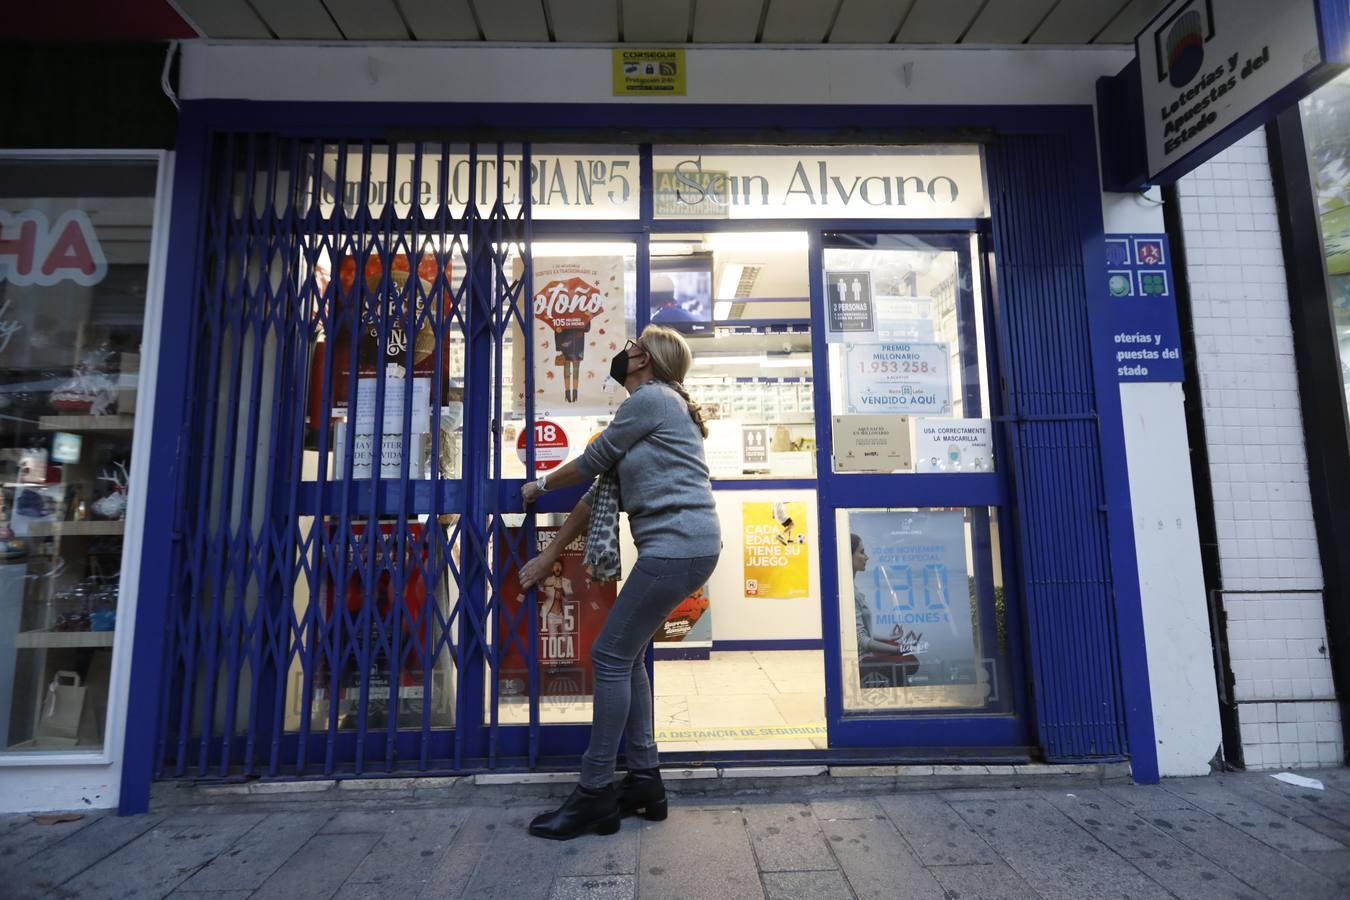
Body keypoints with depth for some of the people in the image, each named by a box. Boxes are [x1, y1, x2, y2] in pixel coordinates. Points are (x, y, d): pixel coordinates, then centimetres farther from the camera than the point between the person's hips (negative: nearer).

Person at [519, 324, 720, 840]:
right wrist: (549, 556, 19)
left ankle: (595, 795, 8)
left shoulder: (651, 399, -6)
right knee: (627, 656, 13)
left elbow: (591, 462, 0)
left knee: (611, 657, -4)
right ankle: (645, 782, 22)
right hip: (682, 547, 10)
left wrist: (541, 484, 19)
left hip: (677, 545, -10)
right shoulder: (658, 406, 24)